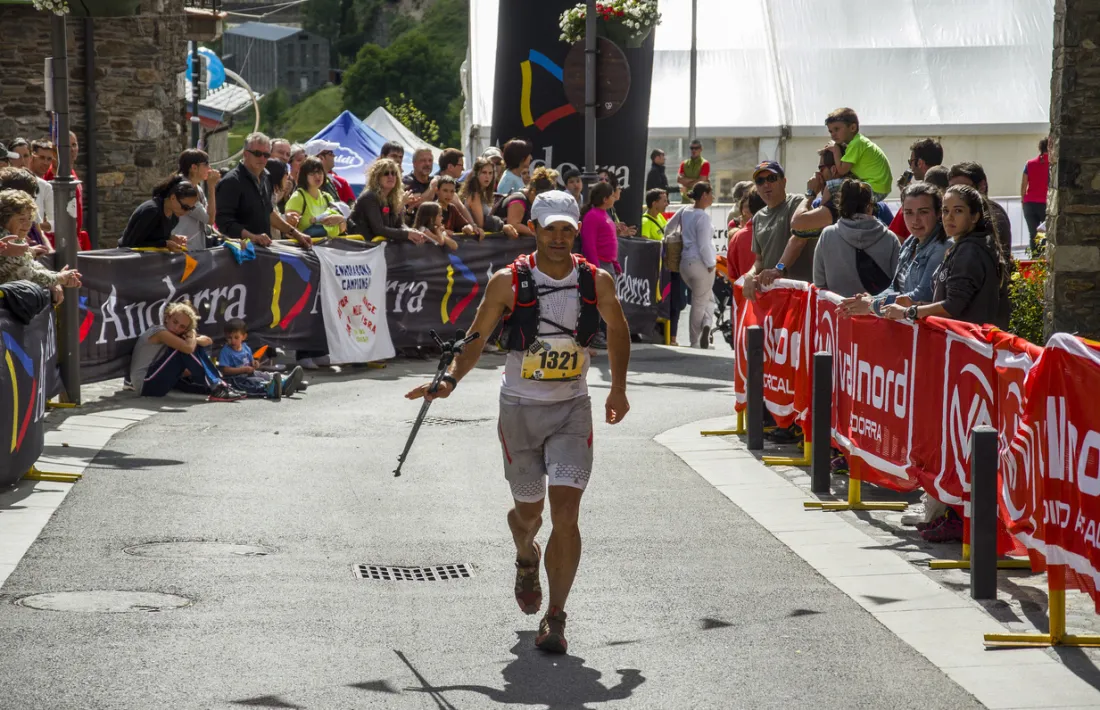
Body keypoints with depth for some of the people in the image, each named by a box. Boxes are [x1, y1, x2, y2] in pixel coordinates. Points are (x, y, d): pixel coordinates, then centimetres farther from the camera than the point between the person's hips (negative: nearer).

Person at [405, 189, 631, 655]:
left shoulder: (597, 281, -3)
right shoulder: (508, 281, -9)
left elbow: (617, 328, 16)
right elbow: (476, 338, -2)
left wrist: (618, 388, 15)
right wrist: (450, 380, -17)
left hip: (572, 408, 0)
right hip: (520, 408, 0)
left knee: (565, 511, -13)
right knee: (529, 511, 12)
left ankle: (555, 617, -7)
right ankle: (526, 560, 50)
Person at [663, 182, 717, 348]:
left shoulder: (685, 211, 8)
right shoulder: (703, 217, -15)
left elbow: (668, 228, 22)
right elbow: (704, 245, -18)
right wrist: (711, 264, -8)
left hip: (685, 263, 7)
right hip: (701, 263, -7)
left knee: (708, 297, 18)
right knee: (699, 303, 5)